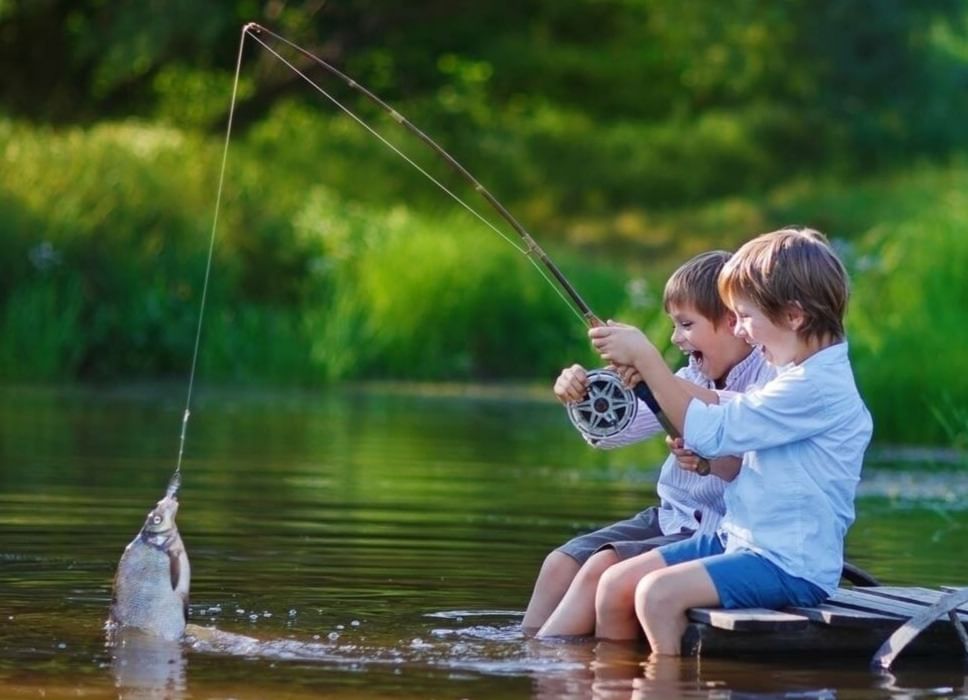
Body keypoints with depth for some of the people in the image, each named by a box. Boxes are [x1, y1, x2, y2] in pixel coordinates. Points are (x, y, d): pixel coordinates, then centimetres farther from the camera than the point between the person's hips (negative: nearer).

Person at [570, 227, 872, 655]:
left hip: (790, 566, -10)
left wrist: (645, 357, -14)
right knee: (616, 585, 0)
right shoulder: (798, 377, 15)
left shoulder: (818, 388, -18)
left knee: (659, 592, -27)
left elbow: (710, 433, -20)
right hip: (741, 539, 10)